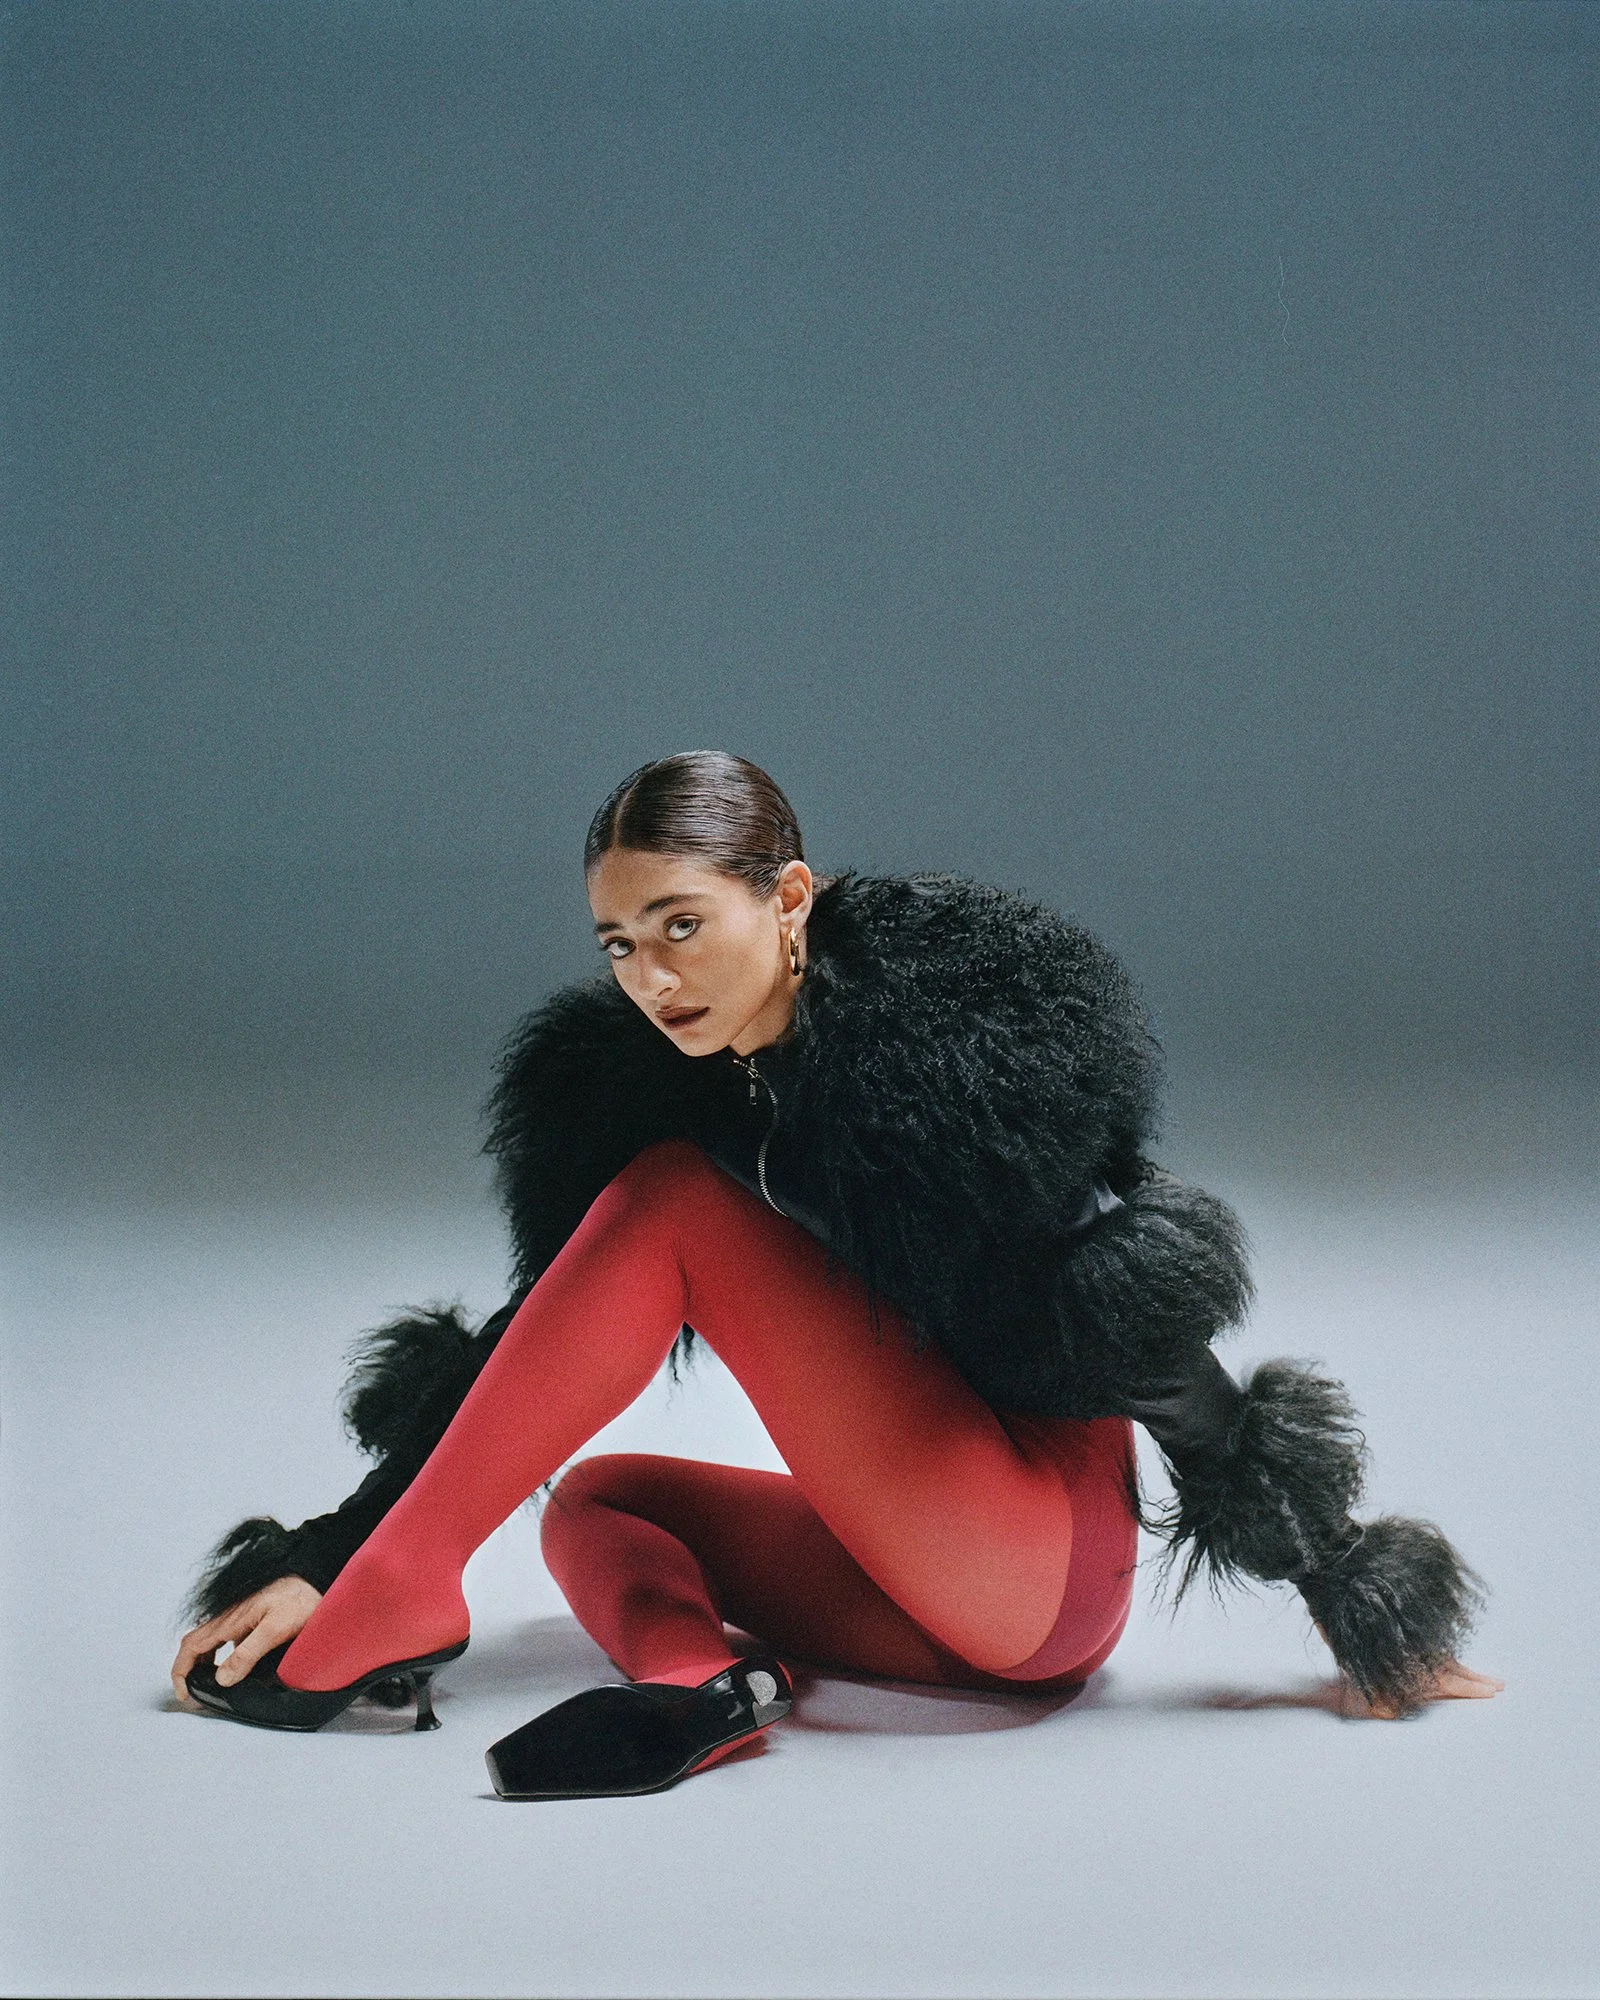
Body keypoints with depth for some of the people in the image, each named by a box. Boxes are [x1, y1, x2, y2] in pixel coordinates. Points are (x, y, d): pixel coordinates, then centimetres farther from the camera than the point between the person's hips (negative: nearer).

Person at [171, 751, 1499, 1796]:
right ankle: (701, 1678, -25)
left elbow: (1139, 1319, -14)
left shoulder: (962, 1039, -15)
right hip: (927, 1598, 8)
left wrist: (1349, 1599, -11)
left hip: (1043, 1571, -8)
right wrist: (323, 1554, 1)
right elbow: (543, 1350, 6)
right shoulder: (630, 1077, 3)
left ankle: (399, 1599, -17)